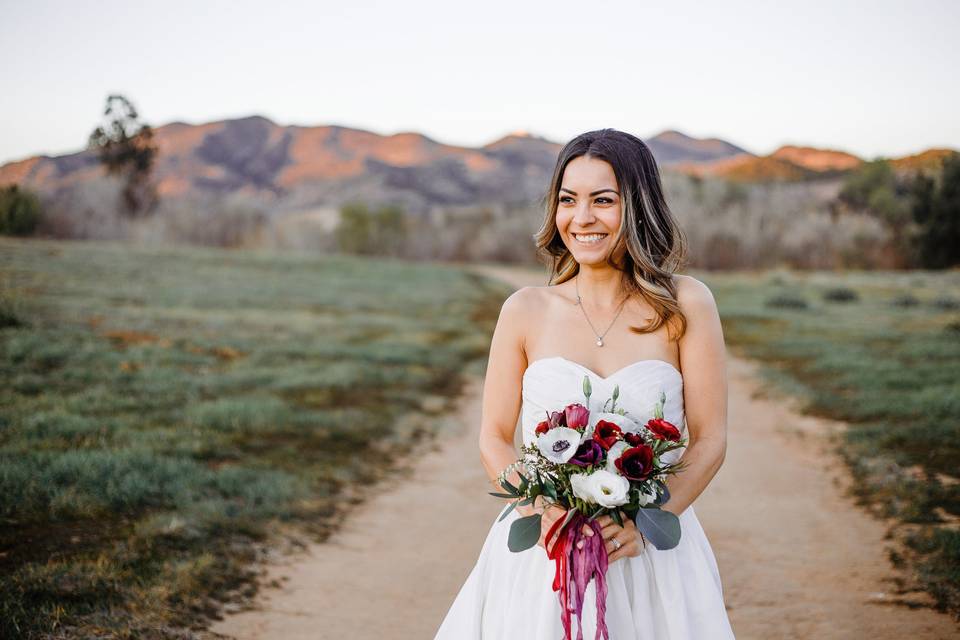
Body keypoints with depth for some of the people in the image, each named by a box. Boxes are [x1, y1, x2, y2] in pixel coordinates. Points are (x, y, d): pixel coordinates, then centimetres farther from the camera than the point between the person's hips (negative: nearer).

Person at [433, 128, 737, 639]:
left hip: (649, 554, 0)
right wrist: (543, 512, -13)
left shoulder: (685, 304, -3)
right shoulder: (526, 310, 0)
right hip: (542, 551, 1)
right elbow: (494, 439, 3)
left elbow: (710, 440, -3)